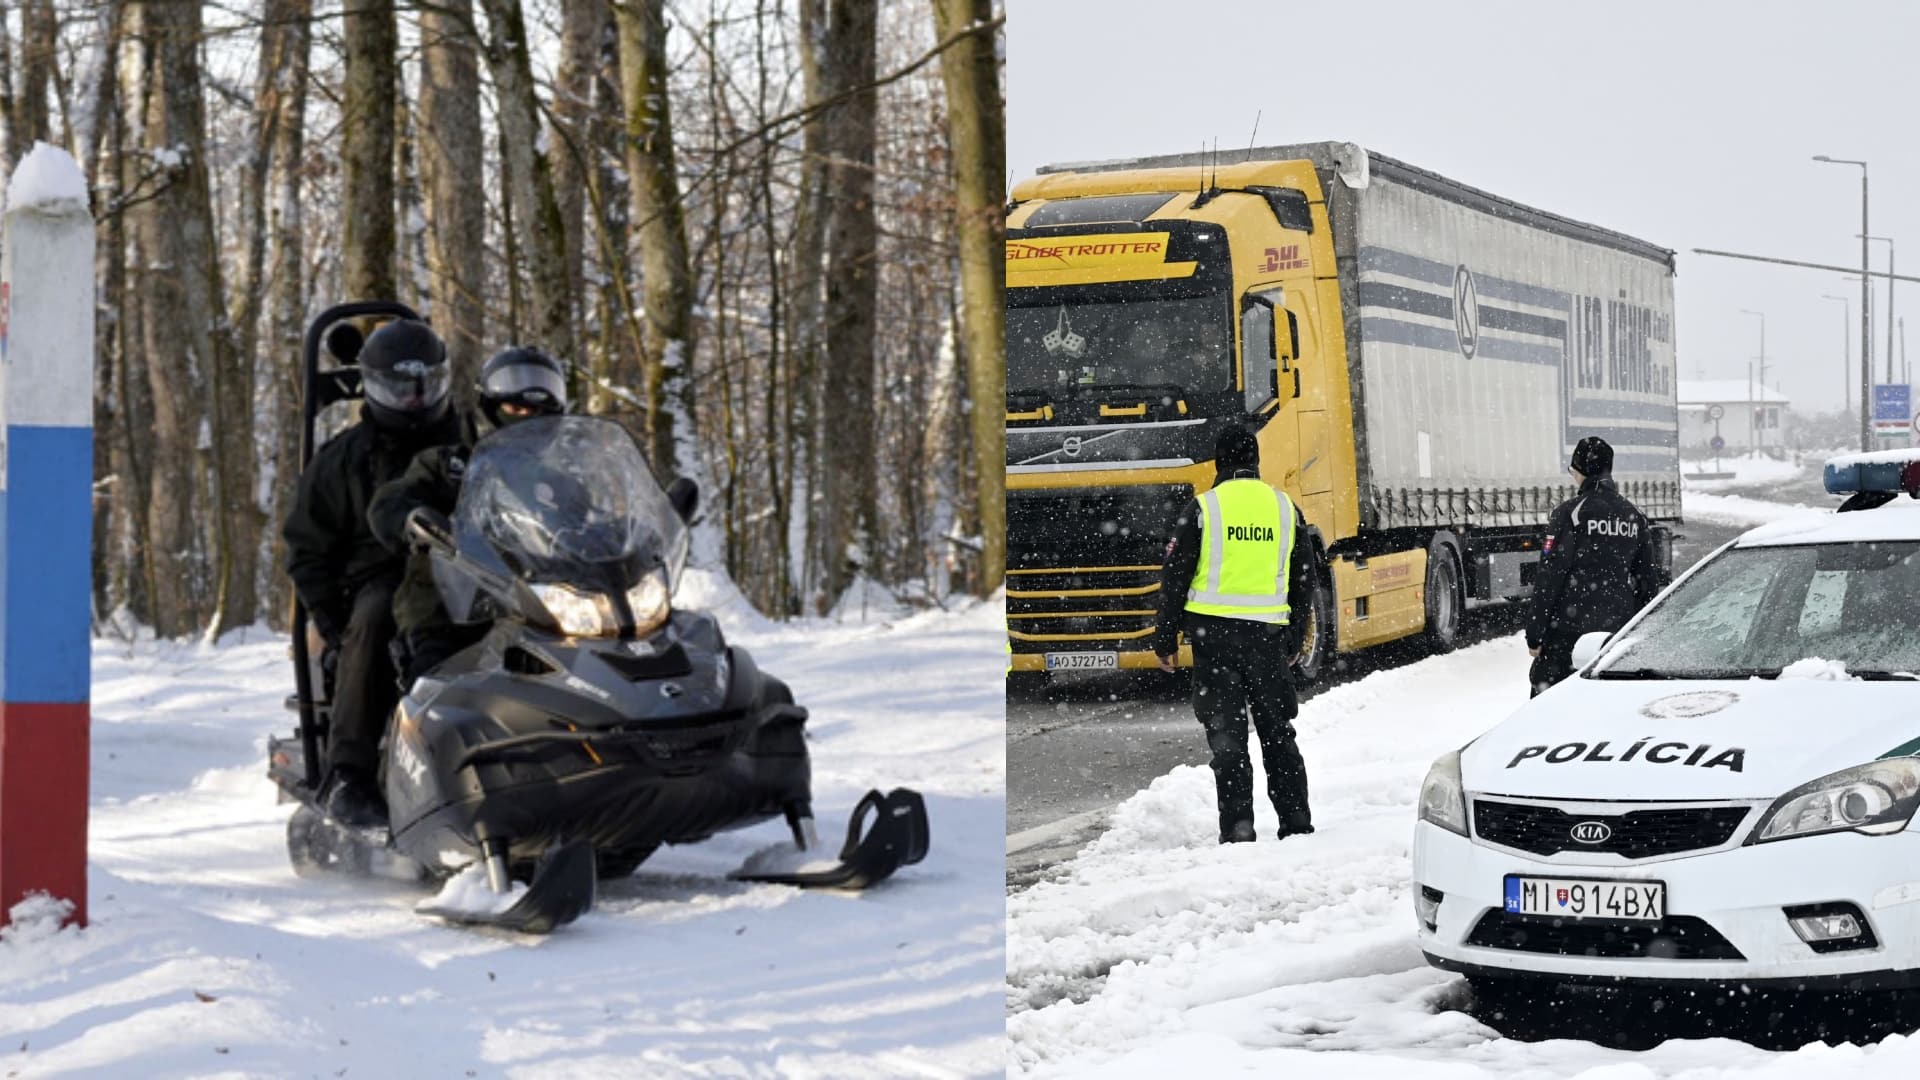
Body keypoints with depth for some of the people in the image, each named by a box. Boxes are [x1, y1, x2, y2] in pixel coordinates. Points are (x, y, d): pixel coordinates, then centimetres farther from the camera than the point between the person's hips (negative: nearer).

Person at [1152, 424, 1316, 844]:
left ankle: (1237, 831, -2)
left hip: (1214, 631, -3)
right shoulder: (1285, 508, 8)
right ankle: (1297, 823, 14)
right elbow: (1304, 581, 13)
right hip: (1268, 632, 3)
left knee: (1227, 736, 1)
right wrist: (1295, 639, 22)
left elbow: (1176, 577, -3)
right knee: (1278, 733, 13)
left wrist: (1165, 637, 5)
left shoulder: (1204, 508, -4)